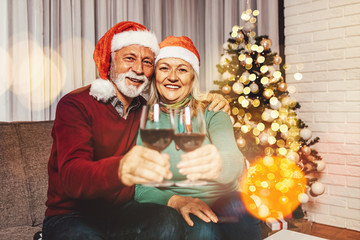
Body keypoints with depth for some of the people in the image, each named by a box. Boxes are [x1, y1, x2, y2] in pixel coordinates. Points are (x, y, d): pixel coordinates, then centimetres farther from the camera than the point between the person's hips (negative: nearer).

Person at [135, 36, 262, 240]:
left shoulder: (211, 114, 0)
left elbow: (234, 160, -20)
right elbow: (137, 186, -4)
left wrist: (218, 165, -44)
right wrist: (174, 200, -22)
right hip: (174, 210, 0)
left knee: (241, 218, -32)